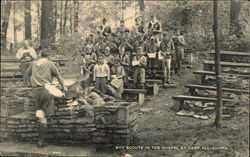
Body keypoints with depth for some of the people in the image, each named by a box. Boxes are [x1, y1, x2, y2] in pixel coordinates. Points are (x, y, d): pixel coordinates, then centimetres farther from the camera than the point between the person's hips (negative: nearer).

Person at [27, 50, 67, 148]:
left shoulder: (33, 63, 14)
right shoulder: (50, 64, 3)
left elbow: (28, 73, 27)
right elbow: (58, 75, 7)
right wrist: (63, 87, 19)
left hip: (35, 90, 4)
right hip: (46, 90, -4)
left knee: (41, 116, 19)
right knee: (44, 117, -3)